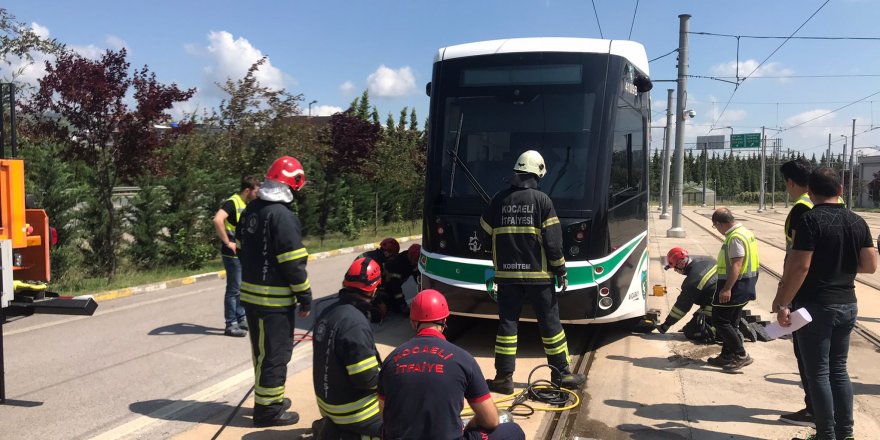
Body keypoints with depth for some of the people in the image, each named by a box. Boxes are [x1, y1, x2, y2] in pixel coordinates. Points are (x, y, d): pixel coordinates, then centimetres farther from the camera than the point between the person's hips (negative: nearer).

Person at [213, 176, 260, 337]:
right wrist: (227, 242, -25)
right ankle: (231, 325, 4)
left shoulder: (246, 205, 12)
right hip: (233, 254, -9)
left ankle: (241, 319, 27)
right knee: (234, 290, -3)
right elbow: (218, 220, -32)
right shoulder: (232, 203, -15)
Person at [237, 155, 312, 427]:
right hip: (275, 300, -9)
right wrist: (305, 298, -11)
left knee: (262, 350, 21)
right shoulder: (283, 216, -20)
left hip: (250, 295, 9)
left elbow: (241, 250, 16)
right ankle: (268, 409, 12)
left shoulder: (250, 210, 8)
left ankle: (267, 397, 35)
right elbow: (294, 263, -20)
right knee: (275, 354, 3)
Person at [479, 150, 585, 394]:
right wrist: (561, 271, -1)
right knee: (550, 323, 9)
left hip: (507, 274, 2)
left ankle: (504, 377, 7)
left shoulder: (498, 200, 3)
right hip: (538, 273, -2)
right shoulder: (542, 200, -6)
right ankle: (561, 374, 18)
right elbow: (553, 240, -8)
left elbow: (487, 233, 11)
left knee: (507, 323, 7)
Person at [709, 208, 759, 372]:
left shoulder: (735, 237, -19)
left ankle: (741, 355, -1)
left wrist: (727, 289, -27)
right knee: (730, 322, 17)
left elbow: (736, 264, -26)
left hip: (735, 285, -11)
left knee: (720, 320, -5)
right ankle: (727, 356, 25)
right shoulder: (746, 232, 14)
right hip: (746, 284, 11)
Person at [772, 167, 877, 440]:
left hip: (815, 306, -6)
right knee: (838, 369, 17)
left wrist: (783, 303, -14)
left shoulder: (810, 220, -15)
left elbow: (799, 267, -20)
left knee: (818, 372, 3)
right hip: (847, 305, 6)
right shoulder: (857, 222, 4)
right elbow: (870, 265, 6)